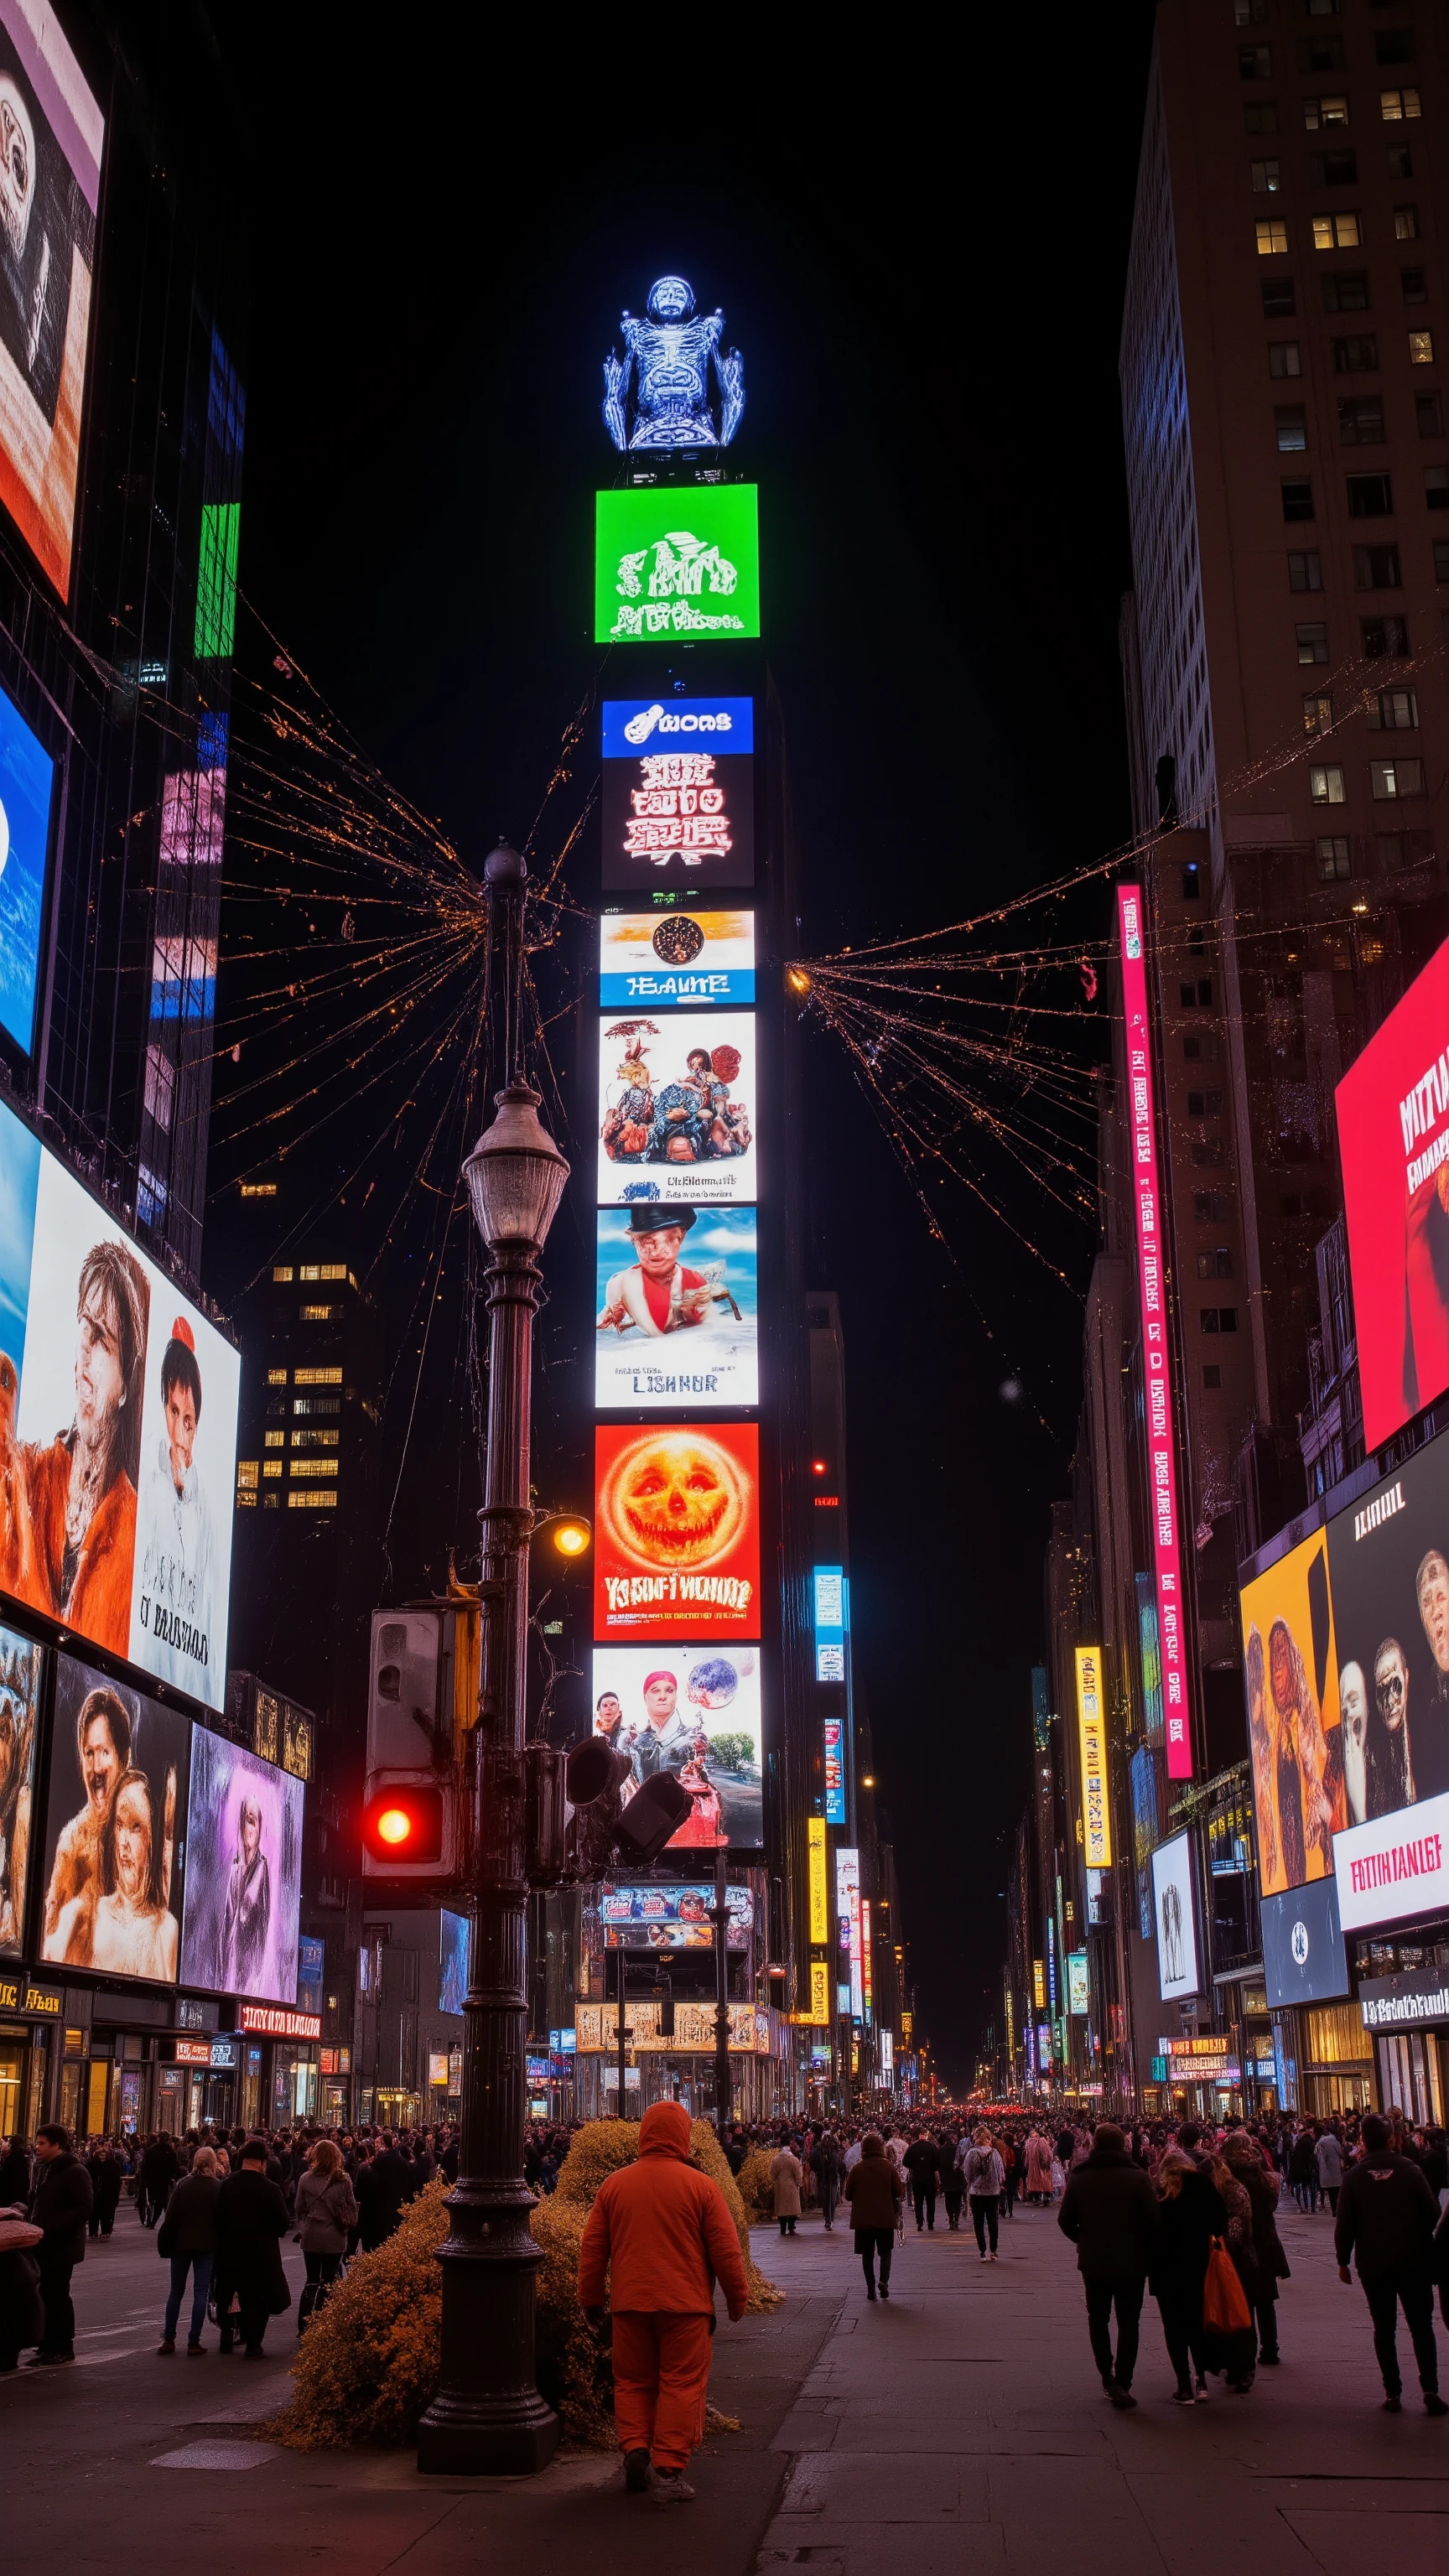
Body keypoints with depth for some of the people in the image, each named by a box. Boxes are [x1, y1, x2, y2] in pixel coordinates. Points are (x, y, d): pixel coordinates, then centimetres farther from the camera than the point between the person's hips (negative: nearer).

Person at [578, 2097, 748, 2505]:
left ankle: (634, 2448, 1)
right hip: (685, 2303, -2)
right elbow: (726, 2251, -3)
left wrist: (590, 2299, 18)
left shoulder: (615, 2184, 2)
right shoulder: (700, 2186, -6)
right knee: (681, 2383, 3)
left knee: (633, 2380, 16)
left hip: (630, 2302, 3)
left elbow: (592, 2249, 8)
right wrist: (738, 2299, 9)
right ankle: (668, 2471, 0)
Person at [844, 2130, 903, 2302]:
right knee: (885, 2252, 12)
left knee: (867, 2254, 10)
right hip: (886, 2218, 0)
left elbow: (848, 2195, 0)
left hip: (863, 2218, 0)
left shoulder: (856, 2169, -6)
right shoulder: (889, 2167, -7)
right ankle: (884, 2281, -8)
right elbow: (899, 2192, -4)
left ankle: (871, 2287, 7)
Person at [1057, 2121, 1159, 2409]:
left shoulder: (1078, 2177, -7)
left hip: (1093, 2263, 2)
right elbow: (1153, 2221, -14)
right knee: (1128, 2323, 8)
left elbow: (1065, 2220, -4)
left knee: (1098, 2318, 20)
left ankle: (1107, 2375, 19)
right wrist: (1147, 2252, 1)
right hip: (1131, 2263, -2)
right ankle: (1121, 2384, 1)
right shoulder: (1137, 2177, -14)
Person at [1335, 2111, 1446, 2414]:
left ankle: (1393, 2393, 5)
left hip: (1373, 2264, 0)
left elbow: (1344, 2224, -5)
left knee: (1384, 2327, 8)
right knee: (1421, 2325, 7)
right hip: (1414, 2261, 0)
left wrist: (1343, 2260, 7)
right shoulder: (1409, 2169, -7)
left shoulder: (1354, 2176, -6)